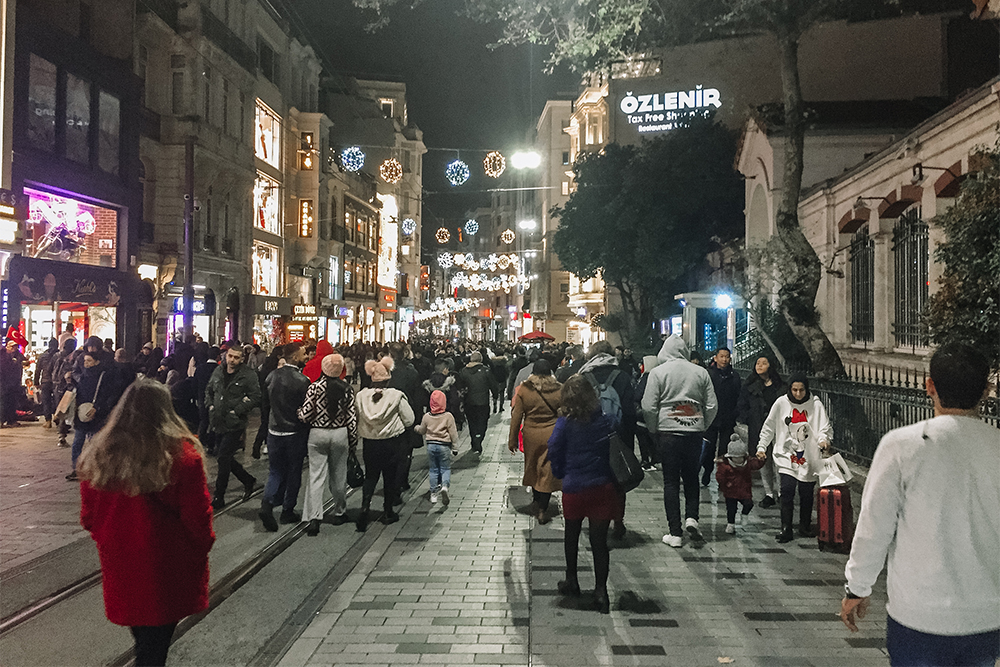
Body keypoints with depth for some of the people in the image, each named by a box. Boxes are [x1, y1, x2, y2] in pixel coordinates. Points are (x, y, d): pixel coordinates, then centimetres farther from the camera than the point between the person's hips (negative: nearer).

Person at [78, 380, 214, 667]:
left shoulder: (99, 455, -7)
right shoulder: (182, 454, -20)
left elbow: (88, 517, 4)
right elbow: (197, 514, -15)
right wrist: (203, 544, 3)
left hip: (118, 564, 4)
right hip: (167, 567, -4)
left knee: (141, 637, 26)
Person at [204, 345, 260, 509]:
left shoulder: (248, 376, -11)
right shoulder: (218, 372, 7)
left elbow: (256, 398, -13)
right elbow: (209, 390, 22)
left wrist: (236, 410, -17)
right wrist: (210, 405, 5)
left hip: (235, 425, -7)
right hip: (219, 423, 7)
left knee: (223, 459, -7)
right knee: (225, 458, 13)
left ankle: (219, 498, 4)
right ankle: (248, 480, 34)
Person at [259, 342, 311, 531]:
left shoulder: (272, 376, -1)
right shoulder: (302, 380, -18)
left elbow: (267, 400, 11)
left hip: (274, 430, 5)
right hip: (295, 433, -4)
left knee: (275, 471, 13)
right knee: (294, 473, 11)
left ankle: (267, 504, -8)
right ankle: (288, 511, 20)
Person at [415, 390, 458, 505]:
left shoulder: (427, 416, -1)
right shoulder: (448, 416, -9)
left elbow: (422, 431, 14)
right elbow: (453, 433, -5)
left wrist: (416, 427, 37)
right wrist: (455, 447, 4)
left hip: (431, 445, 3)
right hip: (444, 446, -2)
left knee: (433, 470, 12)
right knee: (445, 469, 7)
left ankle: (434, 494, 13)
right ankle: (445, 486, -19)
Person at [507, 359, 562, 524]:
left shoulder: (523, 390, -6)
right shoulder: (559, 390, -7)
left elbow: (516, 417, -3)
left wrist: (512, 440, 5)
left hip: (531, 436, 1)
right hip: (552, 436, -1)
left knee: (533, 467, 22)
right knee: (548, 472, 6)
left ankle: (536, 501, 36)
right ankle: (542, 510, 8)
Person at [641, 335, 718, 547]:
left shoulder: (658, 372, -5)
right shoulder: (701, 372, 3)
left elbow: (649, 407, -8)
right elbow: (712, 406, 5)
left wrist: (654, 430, 6)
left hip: (668, 432, -2)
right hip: (694, 433, 2)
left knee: (671, 481, 4)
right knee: (691, 477, 17)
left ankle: (675, 533, 6)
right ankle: (691, 518, 1)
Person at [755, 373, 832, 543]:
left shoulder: (815, 404, -3)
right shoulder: (781, 403, -1)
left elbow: (825, 427, -2)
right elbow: (768, 427, 8)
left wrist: (823, 439, -24)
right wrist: (761, 447, 4)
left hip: (809, 457, 0)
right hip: (786, 455, 0)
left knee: (807, 493, 6)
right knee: (787, 490, -12)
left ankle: (805, 526, 25)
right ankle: (786, 529, -7)